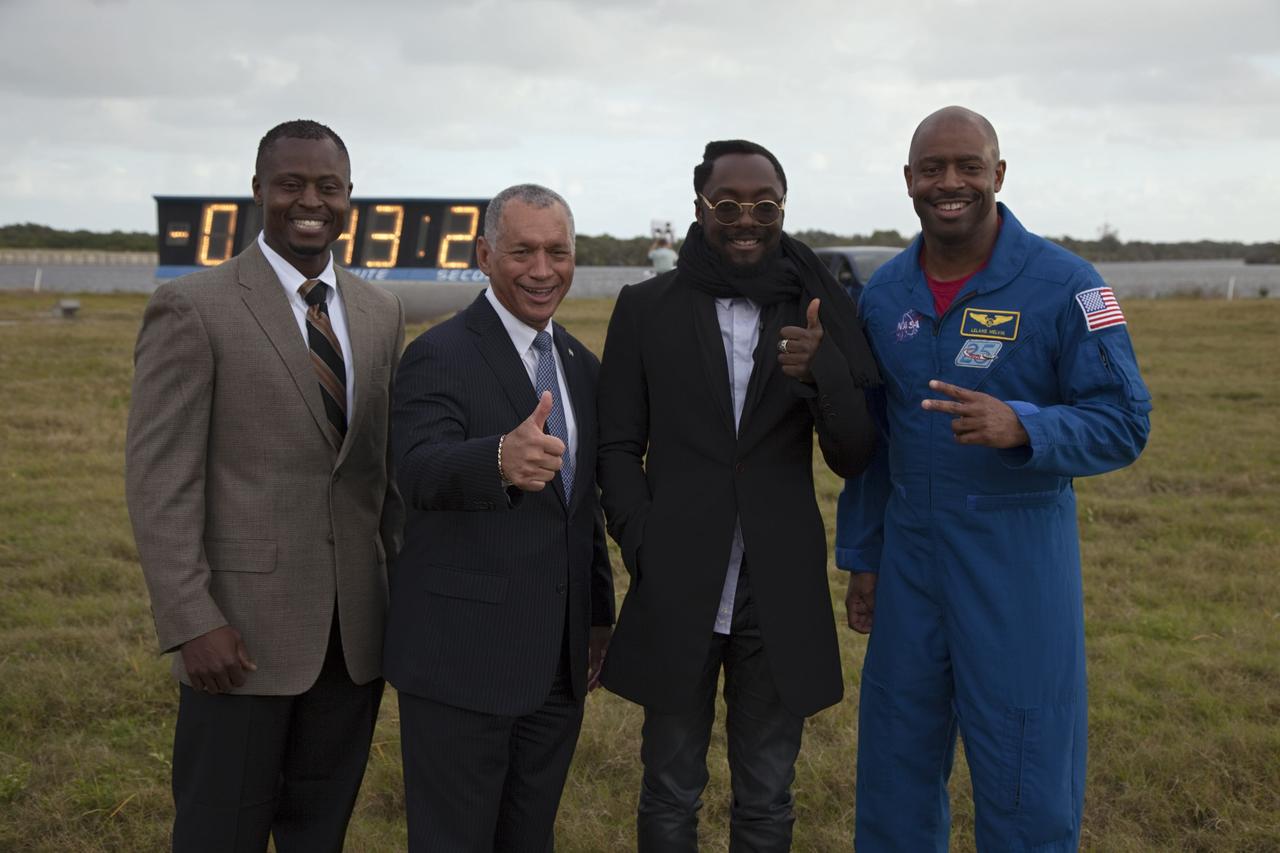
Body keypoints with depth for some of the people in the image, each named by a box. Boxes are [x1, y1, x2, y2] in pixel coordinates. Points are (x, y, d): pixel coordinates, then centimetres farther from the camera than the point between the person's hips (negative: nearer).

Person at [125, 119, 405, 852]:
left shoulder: (381, 312, 9)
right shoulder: (193, 308, -7)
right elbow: (160, 479, -10)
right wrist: (191, 622, -16)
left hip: (356, 627, 5)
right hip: (244, 626, -4)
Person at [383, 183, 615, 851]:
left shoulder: (581, 365, 11)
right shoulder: (439, 357, -11)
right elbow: (418, 473, -30)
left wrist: (599, 618, 18)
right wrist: (501, 460, -50)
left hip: (559, 663, 7)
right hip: (462, 659, -6)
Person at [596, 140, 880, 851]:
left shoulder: (816, 314, 2)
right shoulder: (647, 308, 1)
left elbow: (856, 458, -1)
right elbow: (618, 447, 3)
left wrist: (821, 371, -19)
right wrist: (646, 548, -10)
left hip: (781, 597, 1)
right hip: (676, 594, 0)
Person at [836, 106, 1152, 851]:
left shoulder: (1065, 284, -10)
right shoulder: (883, 293, 5)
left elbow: (1124, 422, -12)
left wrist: (1020, 427, -30)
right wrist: (861, 556, 12)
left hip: (1019, 554, -4)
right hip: (909, 553, 4)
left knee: (1026, 770, 6)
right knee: (895, 763, 13)